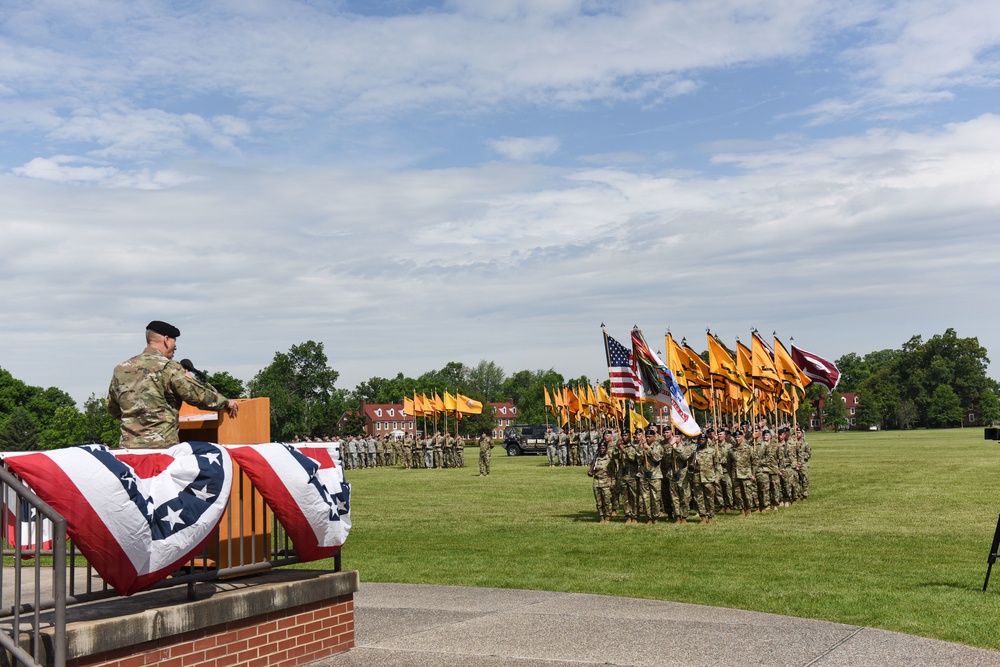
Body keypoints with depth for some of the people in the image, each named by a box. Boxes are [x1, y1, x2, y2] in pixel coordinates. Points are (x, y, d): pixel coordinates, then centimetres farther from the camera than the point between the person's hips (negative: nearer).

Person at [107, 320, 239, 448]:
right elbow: (200, 396, -6)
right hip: (162, 445, -6)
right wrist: (226, 402, 11)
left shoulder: (120, 369, 11)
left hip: (128, 445, 6)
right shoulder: (168, 368, -7)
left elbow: (113, 410, 22)